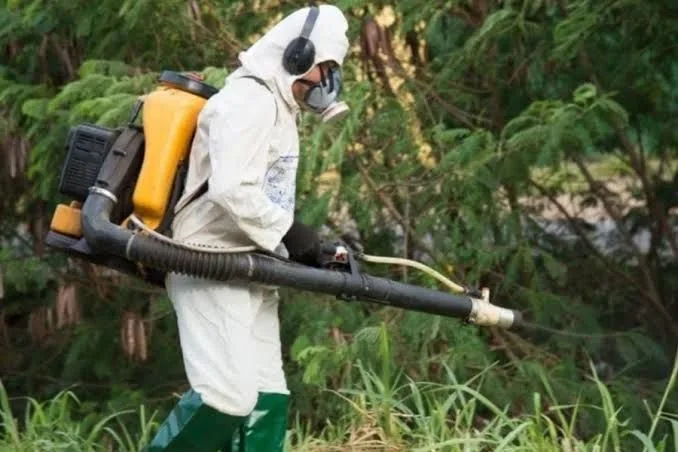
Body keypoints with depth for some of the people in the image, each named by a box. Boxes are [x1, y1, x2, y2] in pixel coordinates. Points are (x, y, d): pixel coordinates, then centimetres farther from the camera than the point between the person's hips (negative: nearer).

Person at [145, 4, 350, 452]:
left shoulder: (278, 109, 22)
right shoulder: (248, 101, -12)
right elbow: (232, 190, -24)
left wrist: (305, 246, 9)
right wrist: (288, 233, -16)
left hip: (250, 274, 11)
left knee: (266, 400, 5)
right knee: (226, 396, -20)